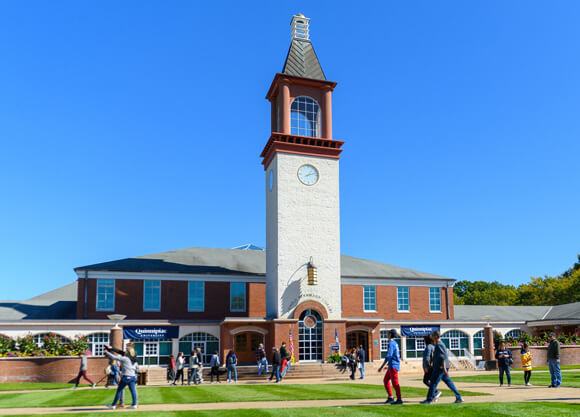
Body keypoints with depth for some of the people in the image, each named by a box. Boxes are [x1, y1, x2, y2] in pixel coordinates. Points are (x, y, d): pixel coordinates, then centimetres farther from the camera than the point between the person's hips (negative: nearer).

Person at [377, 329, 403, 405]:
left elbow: (388, 356, -21)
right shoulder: (395, 343, 16)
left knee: (395, 382, -6)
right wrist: (388, 365, 28)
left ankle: (399, 399, -3)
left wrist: (382, 367, -20)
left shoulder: (391, 343, -15)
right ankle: (390, 397, 14)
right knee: (386, 380, 13)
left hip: (393, 365, -10)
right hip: (392, 365, 10)